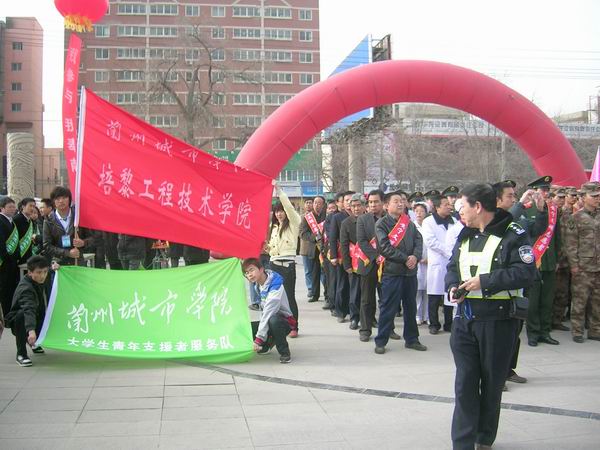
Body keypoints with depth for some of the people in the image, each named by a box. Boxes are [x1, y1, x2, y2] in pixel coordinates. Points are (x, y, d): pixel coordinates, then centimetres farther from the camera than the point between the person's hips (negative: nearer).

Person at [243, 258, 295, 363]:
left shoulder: (276, 285, -23)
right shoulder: (258, 285, 2)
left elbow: (269, 312, -30)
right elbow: (263, 310, 7)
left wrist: (259, 338, -34)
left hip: (285, 322, -8)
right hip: (267, 320, 8)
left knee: (273, 320, -41)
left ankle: (284, 353, -20)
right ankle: (266, 344, 15)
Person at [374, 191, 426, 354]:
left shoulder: (409, 223, 13)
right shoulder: (382, 224, -4)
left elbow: (418, 240, 6)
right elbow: (385, 248, -13)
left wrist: (416, 256, -13)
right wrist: (406, 259, -14)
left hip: (410, 271, 6)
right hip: (392, 271, -6)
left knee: (411, 307, 13)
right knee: (388, 308, -2)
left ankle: (411, 339, 24)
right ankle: (381, 341, 8)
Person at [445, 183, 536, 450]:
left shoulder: (512, 235, -10)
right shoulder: (465, 236, 12)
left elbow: (526, 273, -18)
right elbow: (452, 267, 19)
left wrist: (485, 281, -21)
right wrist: (453, 286, -3)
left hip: (498, 321, -5)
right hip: (465, 320, 5)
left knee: (492, 384, 10)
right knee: (465, 383, 3)